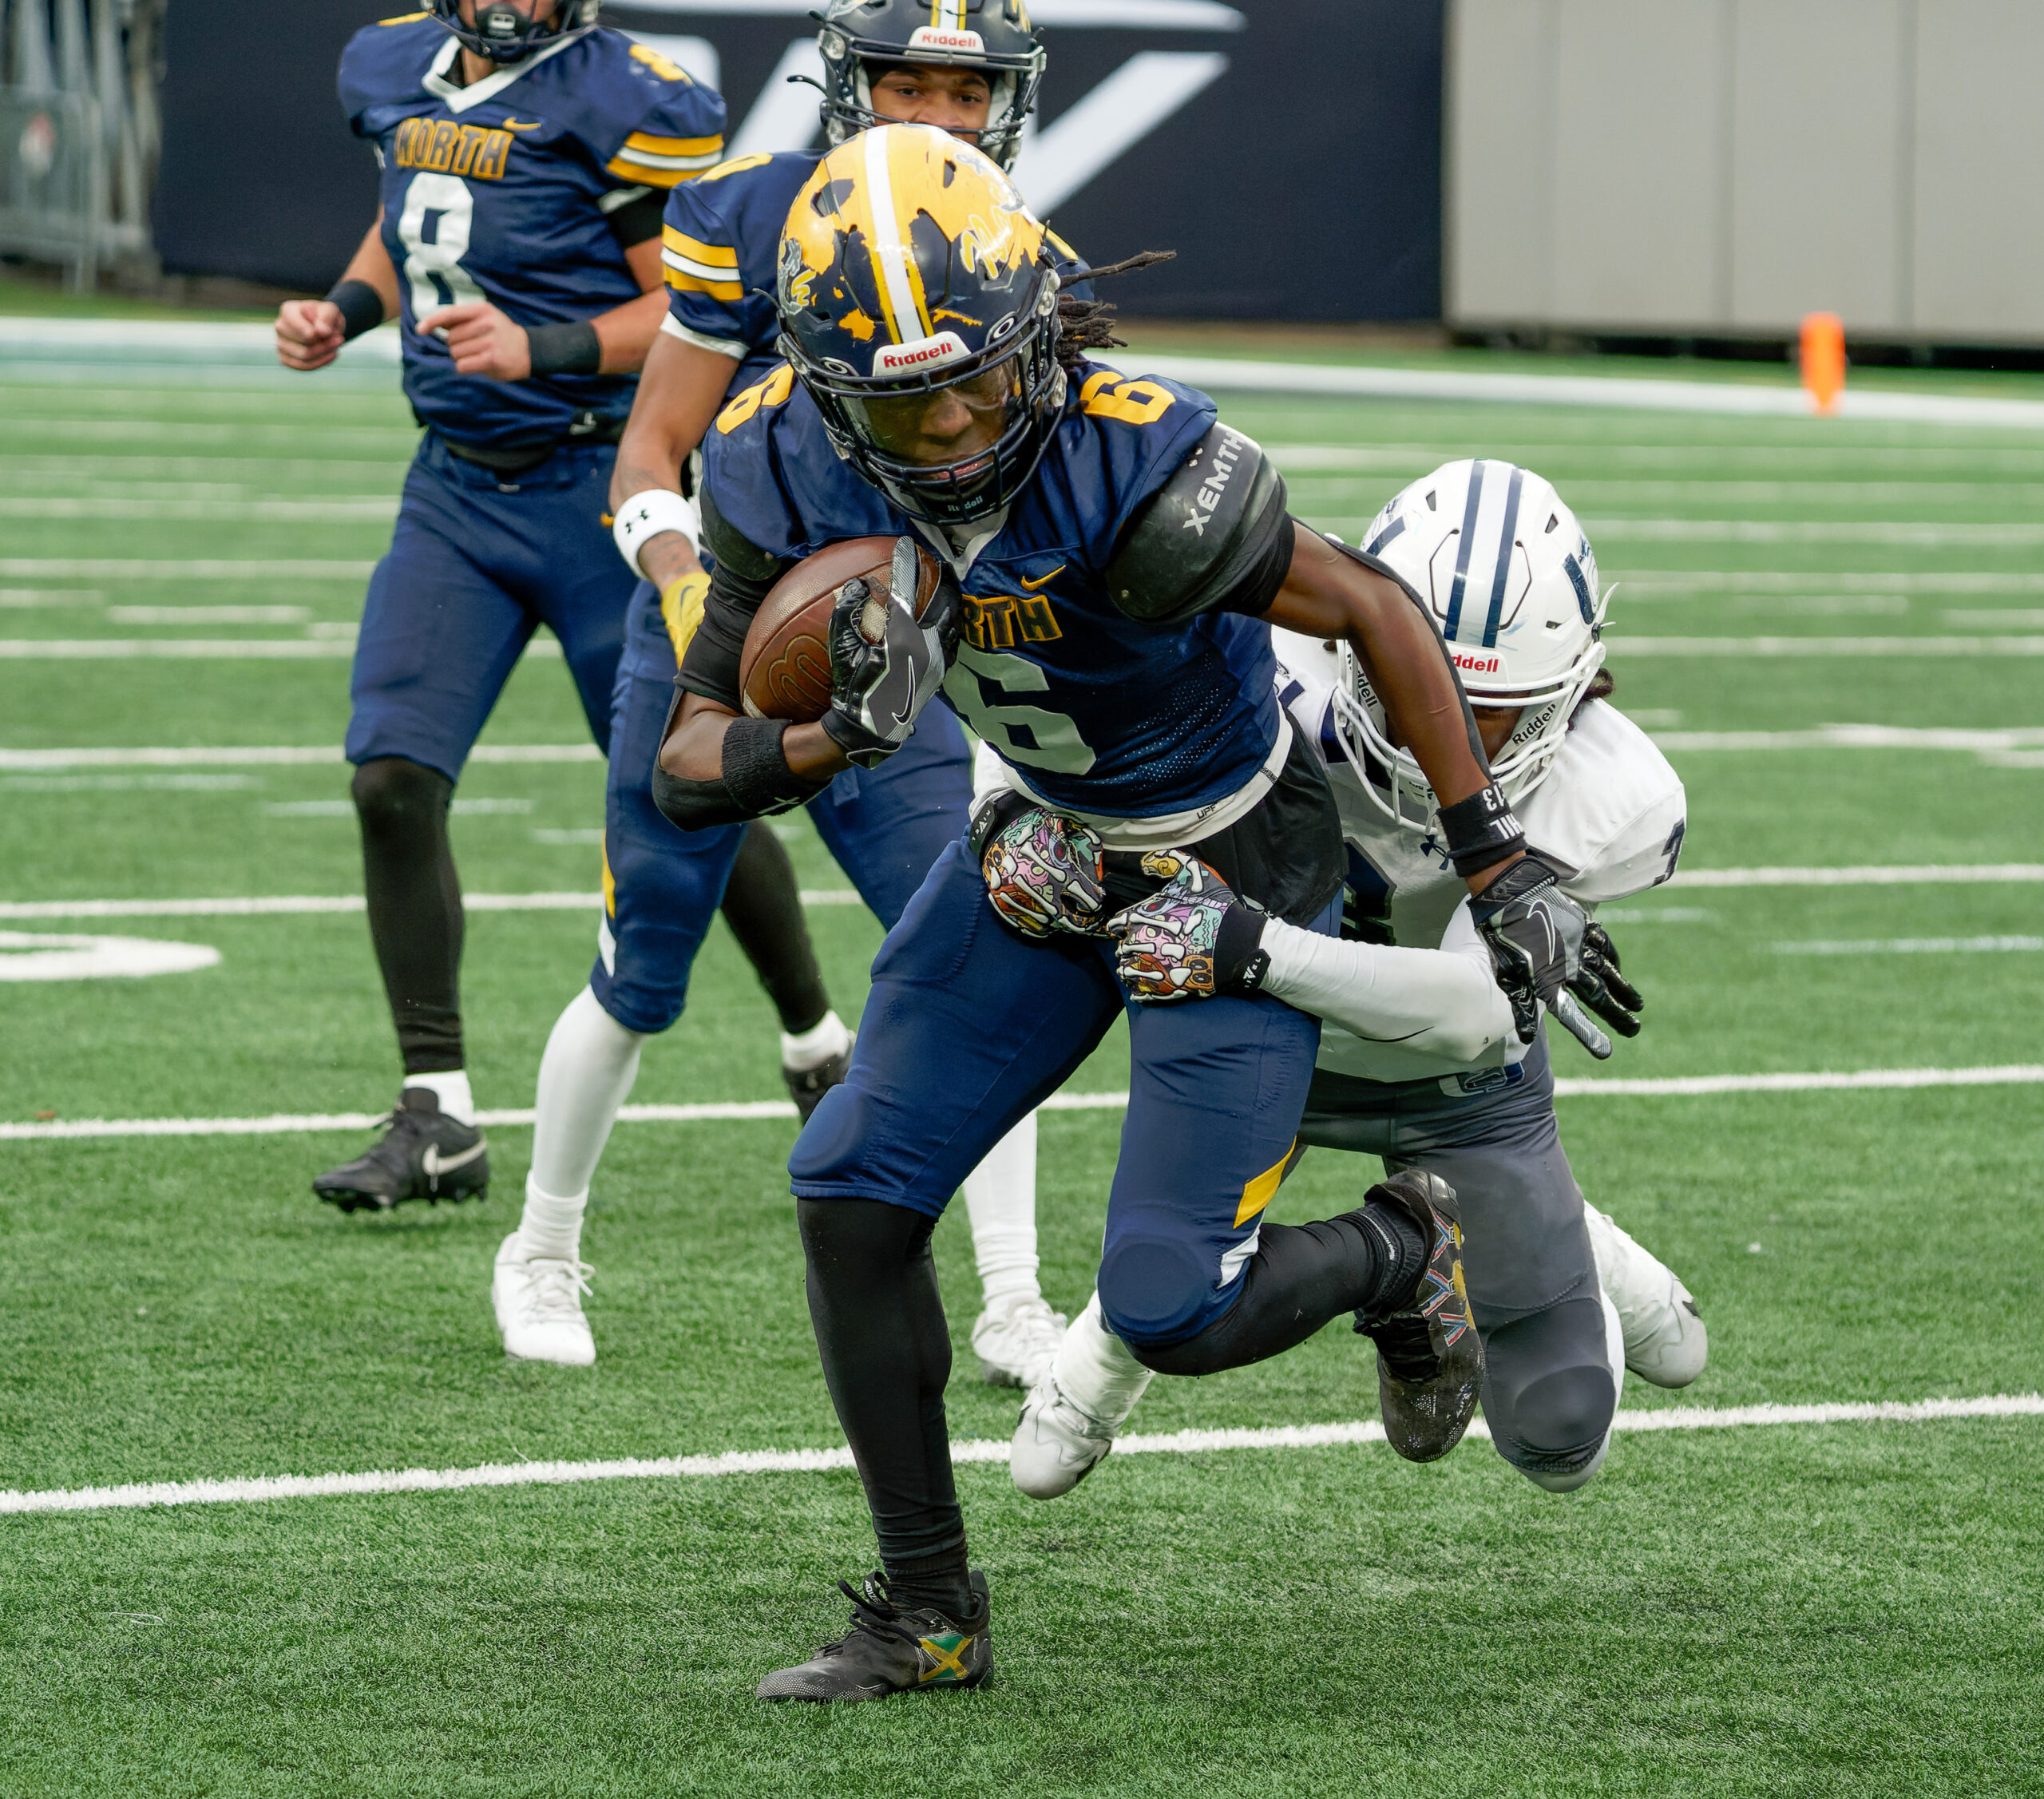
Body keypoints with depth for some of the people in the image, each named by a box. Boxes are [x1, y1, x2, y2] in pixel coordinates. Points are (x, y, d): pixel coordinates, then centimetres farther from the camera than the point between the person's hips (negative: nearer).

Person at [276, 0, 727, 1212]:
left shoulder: (622, 103, -15)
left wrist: (539, 350, -28)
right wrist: (346, 310, 7)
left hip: (600, 485, -6)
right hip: (458, 485, 6)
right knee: (393, 781, -8)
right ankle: (440, 1120, -1)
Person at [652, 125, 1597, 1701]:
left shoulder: (1135, 469, -35)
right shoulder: (789, 476, -19)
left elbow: (1374, 613, -21)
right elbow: (689, 769, -16)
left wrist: (1499, 863, -17)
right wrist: (836, 741, -38)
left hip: (1233, 874, -5)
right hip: (1051, 847, 5)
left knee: (1172, 1315, -7)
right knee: (852, 1198, -3)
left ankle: (1400, 1253, 27)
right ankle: (929, 1613, 11)